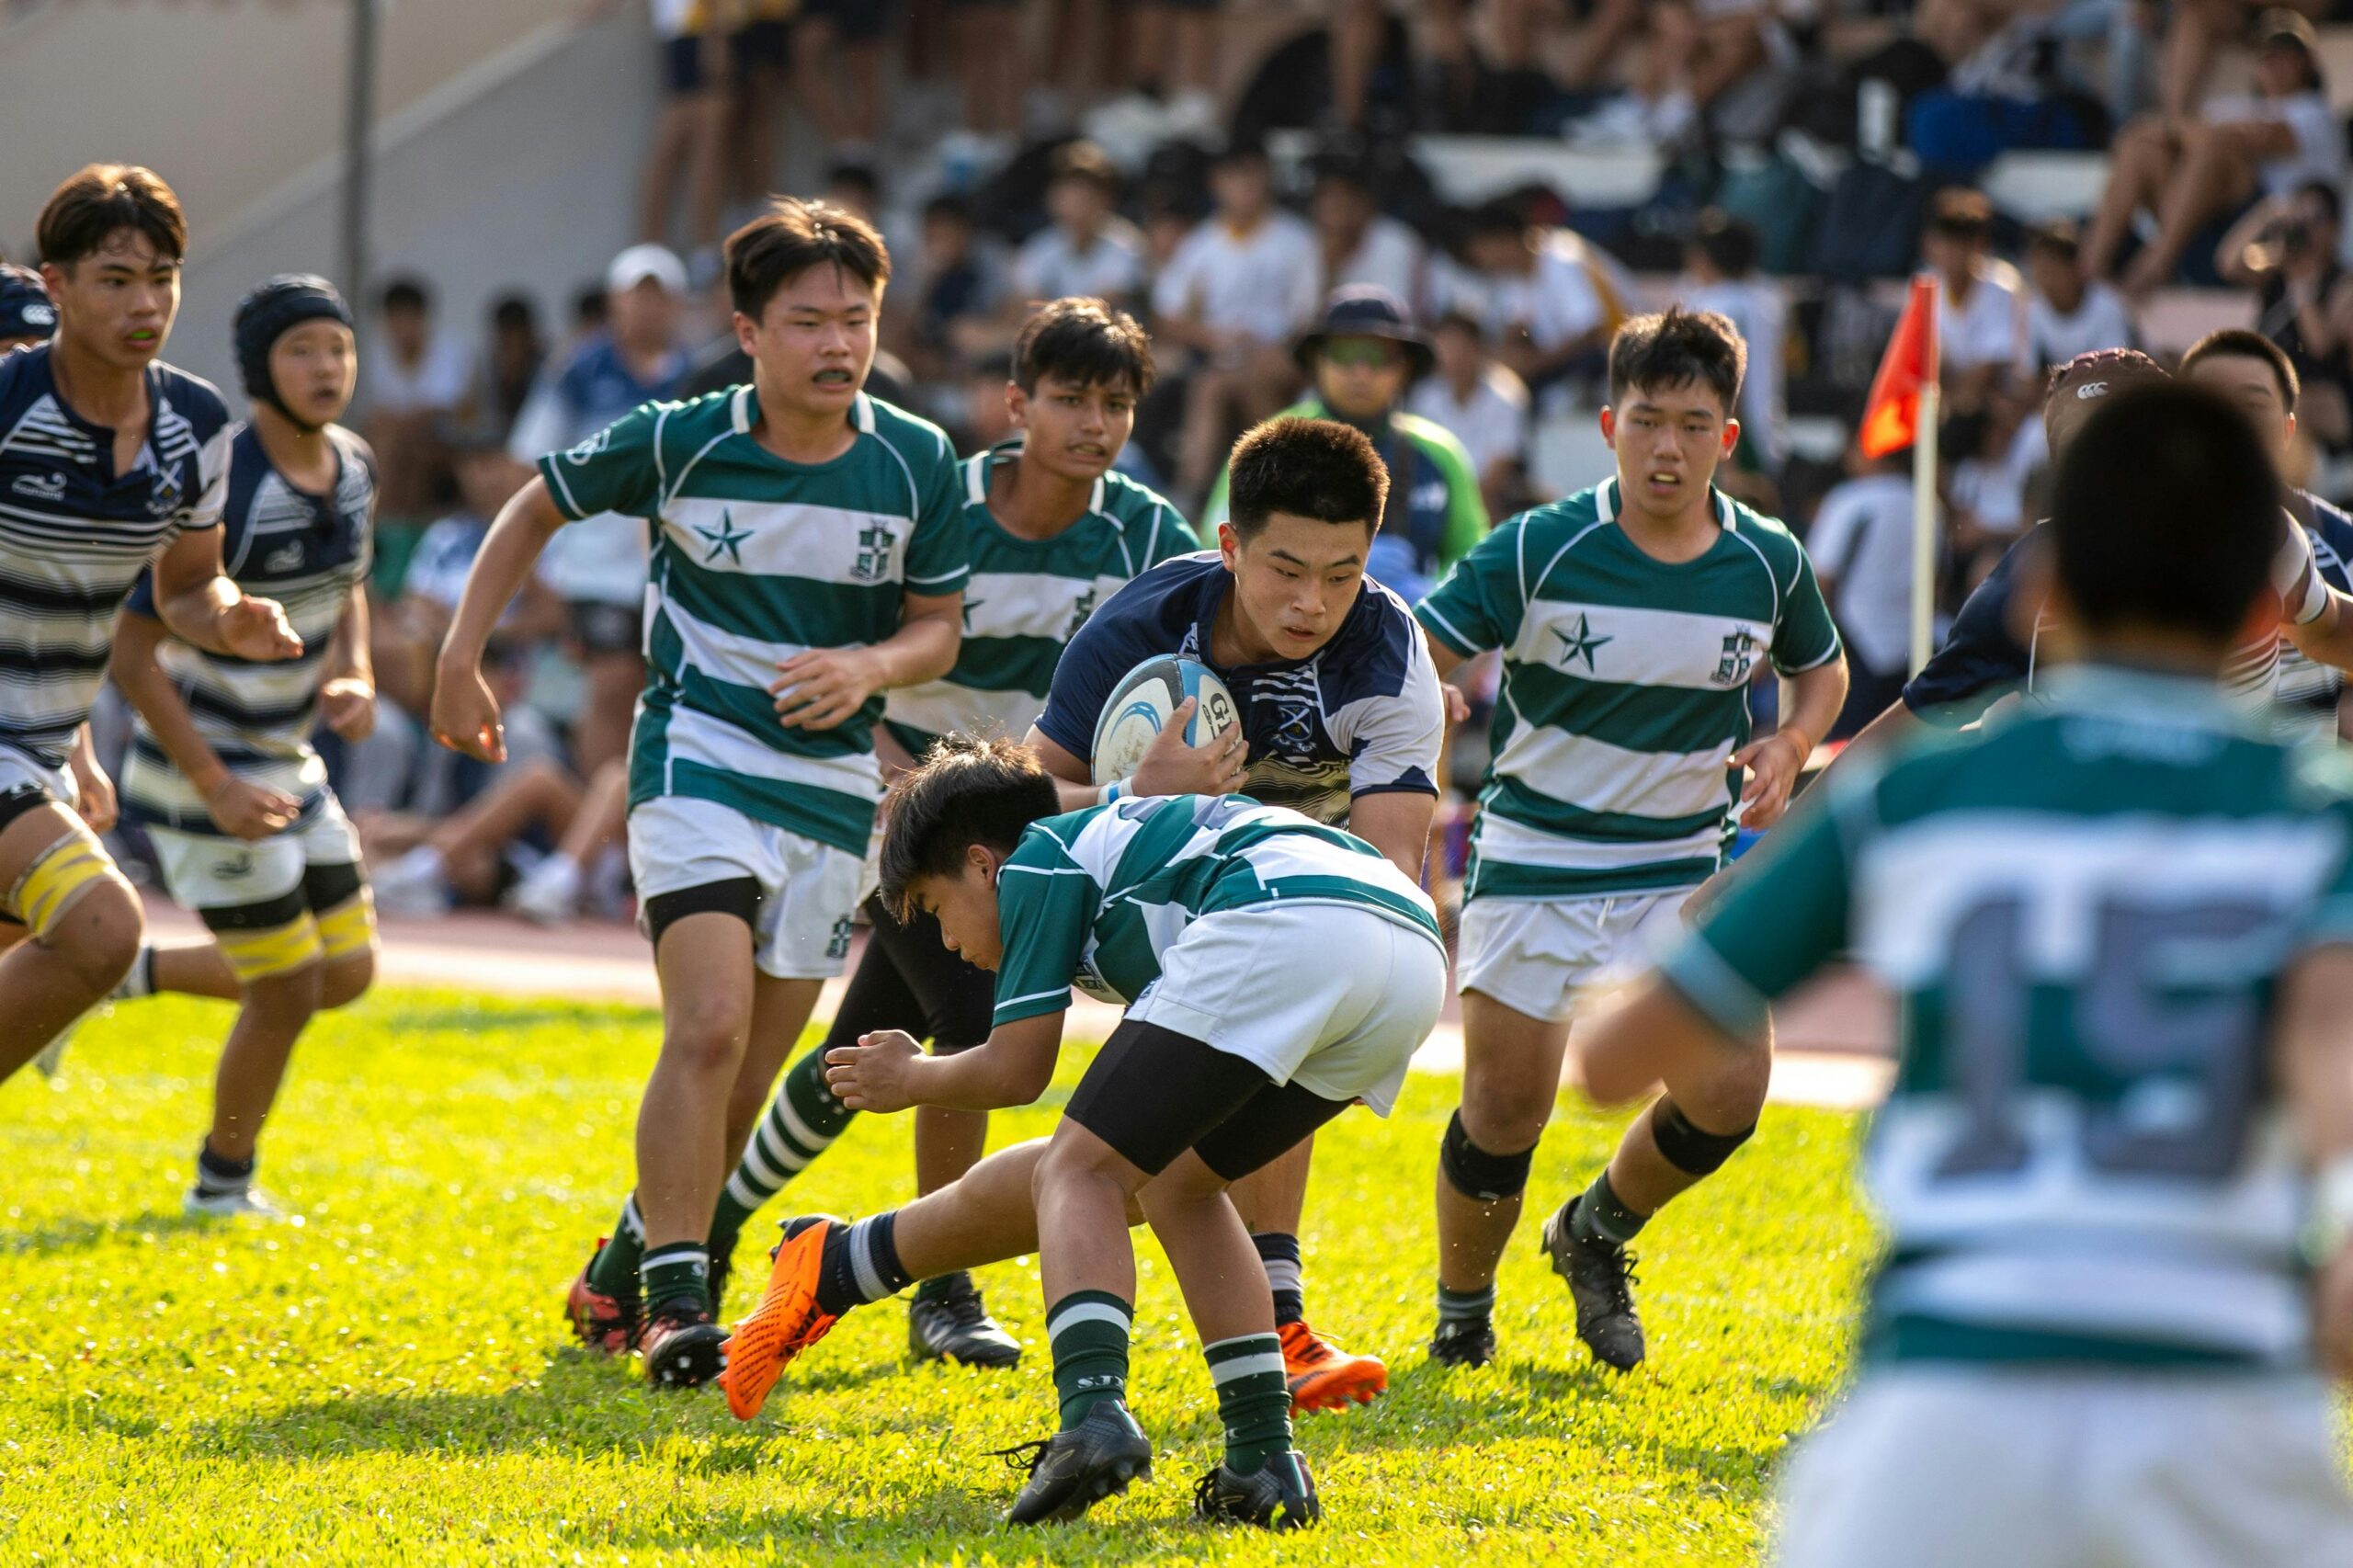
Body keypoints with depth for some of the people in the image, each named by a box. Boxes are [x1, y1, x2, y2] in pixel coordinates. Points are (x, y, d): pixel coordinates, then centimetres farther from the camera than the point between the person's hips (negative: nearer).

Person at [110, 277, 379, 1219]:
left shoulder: (353, 469, 0)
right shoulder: (219, 491, -25)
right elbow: (131, 654, -23)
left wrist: (356, 674, -2)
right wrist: (216, 789, -24)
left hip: (286, 761, 8)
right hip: (203, 766, -8)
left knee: (347, 974, 10)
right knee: (288, 990, -2)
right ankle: (224, 1187, 20)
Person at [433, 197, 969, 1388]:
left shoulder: (917, 465, -5)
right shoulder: (678, 441, -9)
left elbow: (940, 624, 6)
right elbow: (539, 507, 7)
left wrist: (871, 667, -16)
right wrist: (461, 658, 5)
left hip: (834, 784, 3)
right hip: (698, 759, -3)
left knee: (746, 1081, 8)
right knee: (710, 1029, -21)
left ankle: (619, 1278, 27)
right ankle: (674, 1302, -15)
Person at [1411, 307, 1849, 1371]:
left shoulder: (1767, 563, -4)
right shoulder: (1538, 551, -15)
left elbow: (1821, 667, 15)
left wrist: (1790, 745, -6)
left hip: (1686, 865, 3)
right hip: (1535, 862, -3)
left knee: (1727, 1100, -7)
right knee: (1506, 1106, -5)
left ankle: (1597, 1236, 25)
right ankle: (1460, 1311, 22)